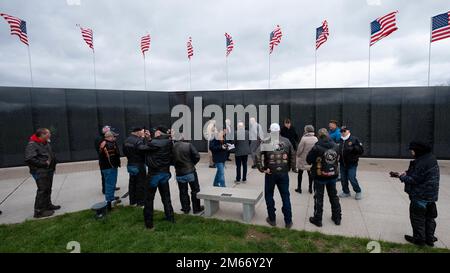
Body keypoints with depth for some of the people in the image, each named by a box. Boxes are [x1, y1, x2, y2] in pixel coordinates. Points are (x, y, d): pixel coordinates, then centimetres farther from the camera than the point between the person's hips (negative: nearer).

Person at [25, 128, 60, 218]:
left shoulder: (46, 143, 13)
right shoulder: (32, 145, -15)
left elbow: (51, 154, 26)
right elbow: (29, 159, -24)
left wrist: (53, 162, 9)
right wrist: (44, 163, -21)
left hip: (49, 170, 9)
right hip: (40, 172, -9)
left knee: (48, 189, 18)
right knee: (42, 190, -8)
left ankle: (48, 205, 32)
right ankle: (39, 211, 1)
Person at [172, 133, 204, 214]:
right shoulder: (188, 145, -11)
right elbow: (197, 156, -11)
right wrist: (192, 164, 5)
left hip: (179, 174, 2)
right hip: (190, 172, -2)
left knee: (183, 192, 16)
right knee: (195, 191, 13)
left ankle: (185, 209, 26)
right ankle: (196, 208, 21)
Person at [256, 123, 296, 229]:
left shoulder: (266, 142, -7)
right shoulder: (286, 141, 2)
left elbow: (258, 156, -17)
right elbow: (293, 155, 2)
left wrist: (261, 168, -10)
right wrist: (292, 167, 10)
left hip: (270, 173, -2)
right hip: (283, 173, 2)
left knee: (269, 196, 14)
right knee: (285, 196, 12)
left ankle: (272, 219, 22)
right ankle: (288, 221, 18)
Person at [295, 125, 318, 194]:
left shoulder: (304, 138, -20)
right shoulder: (315, 139, -5)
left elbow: (300, 149, -17)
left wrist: (298, 155, 0)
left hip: (303, 159, -4)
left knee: (300, 173, 11)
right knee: (310, 173, 14)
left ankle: (299, 188, 16)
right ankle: (310, 188, 21)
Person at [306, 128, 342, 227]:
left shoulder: (317, 147, -20)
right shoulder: (336, 146, -4)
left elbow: (308, 160, -12)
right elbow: (338, 159, 10)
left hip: (320, 176, -5)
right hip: (333, 175, 5)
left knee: (319, 198, 7)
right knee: (334, 196, 20)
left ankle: (317, 219, 16)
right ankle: (337, 218, 32)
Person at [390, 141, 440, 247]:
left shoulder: (422, 163, -26)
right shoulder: (430, 158, 5)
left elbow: (414, 179, -22)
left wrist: (402, 177, -8)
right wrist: (406, 173, 5)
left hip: (420, 196, -9)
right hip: (431, 195, 9)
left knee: (417, 217, 6)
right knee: (429, 217, 19)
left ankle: (419, 239, 18)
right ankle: (429, 238, 31)